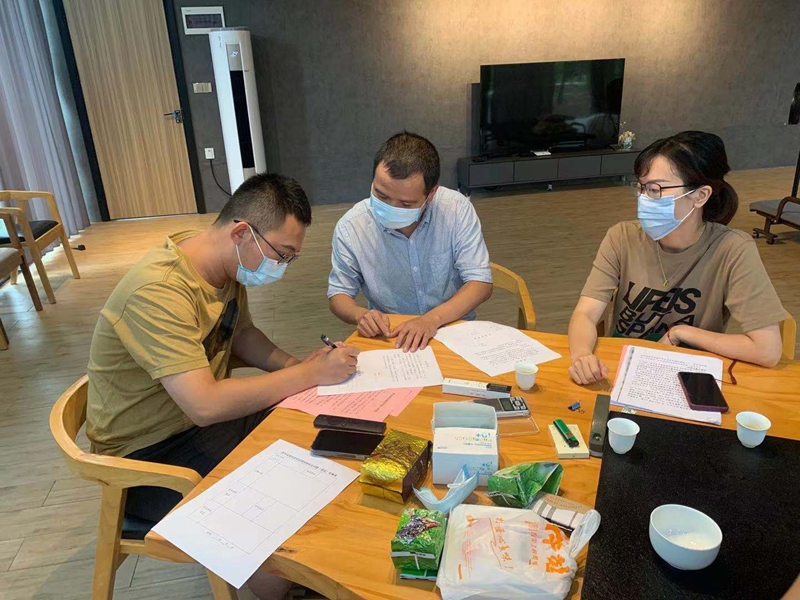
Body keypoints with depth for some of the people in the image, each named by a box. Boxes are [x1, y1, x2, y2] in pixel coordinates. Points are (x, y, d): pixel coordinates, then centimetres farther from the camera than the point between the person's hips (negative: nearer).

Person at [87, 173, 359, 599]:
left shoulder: (229, 262, -4)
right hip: (149, 453, -8)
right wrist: (310, 375, -27)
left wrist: (295, 366, -6)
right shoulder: (159, 291, -31)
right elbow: (206, 405, -37)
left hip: (204, 414, 8)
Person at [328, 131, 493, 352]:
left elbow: (480, 282, -11)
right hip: (387, 339, 0)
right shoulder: (350, 228, -11)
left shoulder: (457, 208, -12)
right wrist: (360, 315, -21)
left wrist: (432, 319, -26)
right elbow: (338, 294, 2)